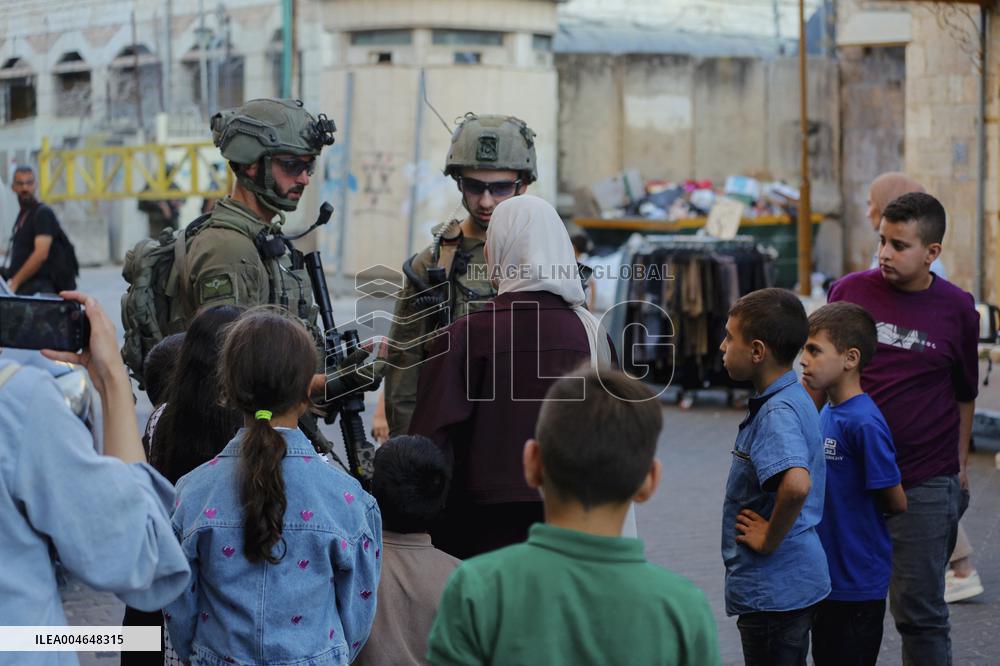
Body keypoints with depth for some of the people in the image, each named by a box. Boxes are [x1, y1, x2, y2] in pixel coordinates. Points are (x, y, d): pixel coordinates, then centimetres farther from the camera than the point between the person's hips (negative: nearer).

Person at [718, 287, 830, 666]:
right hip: (790, 583, 10)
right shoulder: (796, 400, 9)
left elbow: (796, 484, -39)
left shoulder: (777, 413, -22)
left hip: (773, 589, -10)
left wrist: (770, 539, -24)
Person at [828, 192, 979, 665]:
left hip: (925, 484, -2)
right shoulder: (849, 291, 1)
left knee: (919, 610, 2)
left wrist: (959, 466, 10)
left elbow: (964, 396, 10)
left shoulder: (957, 309, -1)